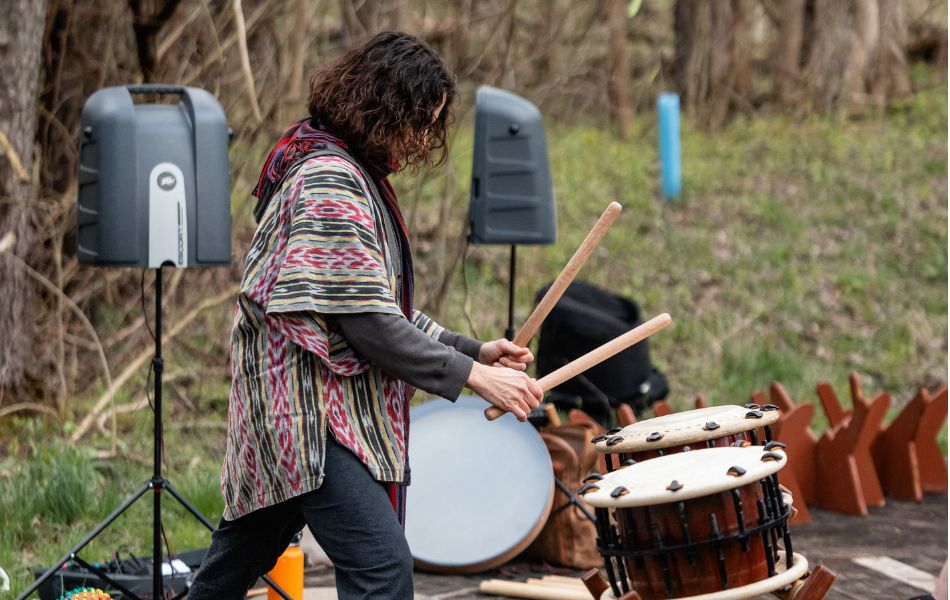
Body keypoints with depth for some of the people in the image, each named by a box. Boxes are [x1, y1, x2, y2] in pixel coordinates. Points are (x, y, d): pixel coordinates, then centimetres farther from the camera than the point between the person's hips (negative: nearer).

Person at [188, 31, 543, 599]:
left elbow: (386, 308, 21)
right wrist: (474, 376, -20)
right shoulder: (329, 180, -16)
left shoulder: (358, 175, 18)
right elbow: (367, 322, -21)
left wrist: (474, 349, 9)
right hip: (308, 406, -11)